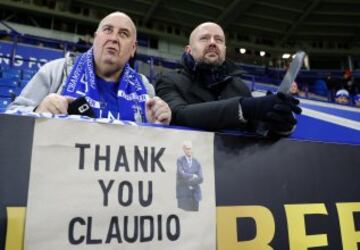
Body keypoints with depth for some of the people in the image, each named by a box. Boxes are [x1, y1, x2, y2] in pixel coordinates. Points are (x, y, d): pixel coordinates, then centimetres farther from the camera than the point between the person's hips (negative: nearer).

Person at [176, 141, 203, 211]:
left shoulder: (197, 162, 9)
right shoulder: (180, 160, -1)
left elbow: (200, 179, 0)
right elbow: (182, 175, -14)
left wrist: (188, 181, -9)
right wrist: (193, 176, -3)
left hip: (195, 193, 3)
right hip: (183, 193, -3)